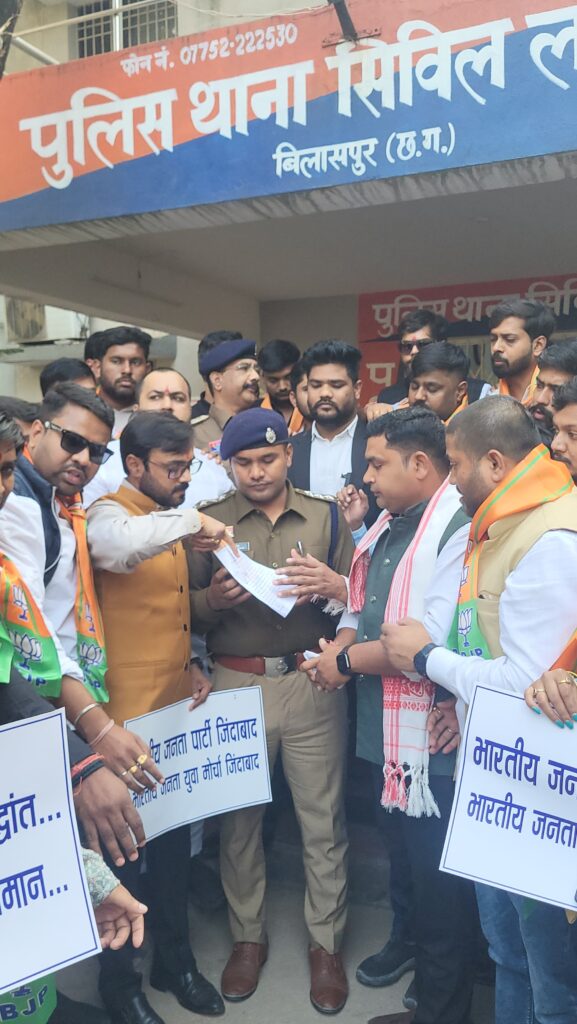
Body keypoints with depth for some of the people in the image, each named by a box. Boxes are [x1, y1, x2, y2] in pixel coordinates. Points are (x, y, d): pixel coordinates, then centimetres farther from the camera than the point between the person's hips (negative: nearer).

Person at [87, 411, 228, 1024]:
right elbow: (118, 546, -39)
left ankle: (174, 961, 37)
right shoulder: (108, 514, -12)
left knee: (174, 840, 18)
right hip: (126, 714, -7)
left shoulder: (167, 521, 12)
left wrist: (192, 665, 8)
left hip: (177, 707, 7)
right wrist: (190, 521, -32)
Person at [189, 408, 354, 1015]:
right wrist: (213, 600, -16)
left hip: (313, 681, 0)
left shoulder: (325, 516, 7)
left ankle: (326, 943, 25)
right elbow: (191, 612, 5)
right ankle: (247, 936, 31)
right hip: (236, 684, 0)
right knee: (238, 820, 9)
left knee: (323, 820, 5)